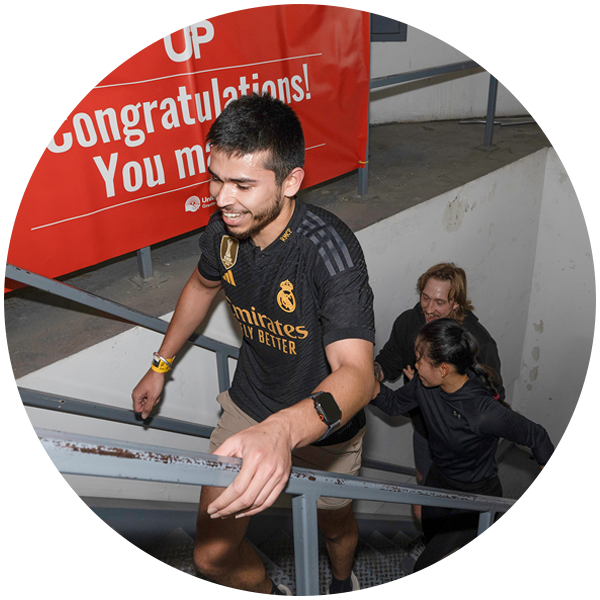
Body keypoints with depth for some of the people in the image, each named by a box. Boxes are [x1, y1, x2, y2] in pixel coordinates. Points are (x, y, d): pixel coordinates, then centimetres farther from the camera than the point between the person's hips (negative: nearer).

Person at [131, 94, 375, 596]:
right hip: (249, 408, 4)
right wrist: (161, 365, 16)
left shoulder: (329, 248, -33)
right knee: (212, 556, 5)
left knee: (334, 524, 25)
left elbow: (356, 373, -43)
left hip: (324, 420, -3)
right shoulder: (224, 229, -15)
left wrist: (285, 429, -63)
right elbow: (203, 285, 9)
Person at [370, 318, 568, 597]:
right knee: (431, 539, 26)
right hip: (438, 480, 6)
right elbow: (393, 404, 0)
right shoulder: (425, 385, -19)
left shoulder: (484, 411, -37)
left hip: (476, 496, -6)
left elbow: (538, 438, -24)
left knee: (427, 578, -2)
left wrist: (555, 492, -12)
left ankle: (478, 573, 27)